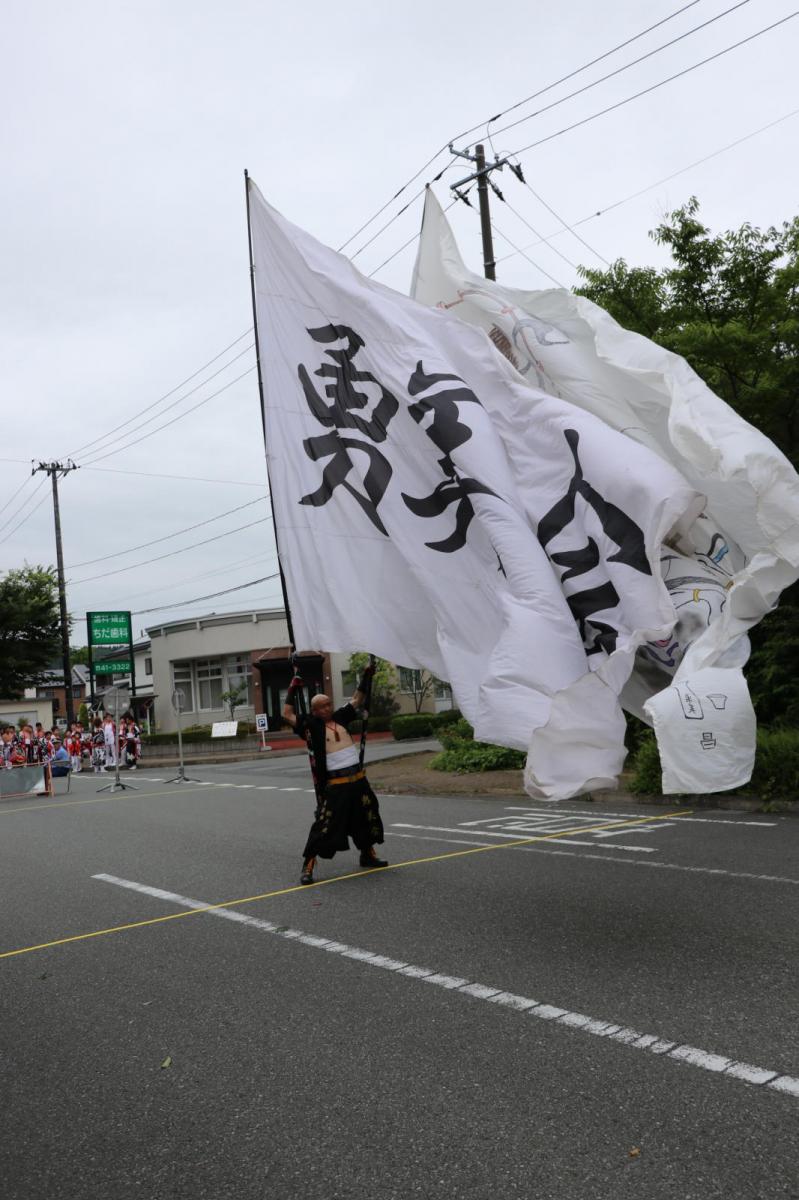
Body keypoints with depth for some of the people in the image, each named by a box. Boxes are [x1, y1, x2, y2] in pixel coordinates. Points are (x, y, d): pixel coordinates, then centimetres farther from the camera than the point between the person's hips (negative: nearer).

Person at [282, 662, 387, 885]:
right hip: (334, 784, -6)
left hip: (358, 779, 6)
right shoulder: (311, 725, -4)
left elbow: (356, 700, 21)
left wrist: (366, 678, 18)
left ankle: (367, 855, 39)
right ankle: (308, 866, -2)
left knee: (367, 817, 19)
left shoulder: (340, 717, 10)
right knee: (325, 824, -10)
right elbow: (287, 715, -11)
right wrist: (292, 690, -9)